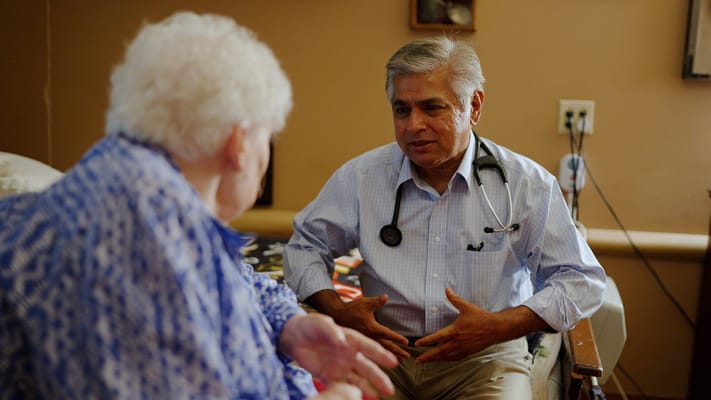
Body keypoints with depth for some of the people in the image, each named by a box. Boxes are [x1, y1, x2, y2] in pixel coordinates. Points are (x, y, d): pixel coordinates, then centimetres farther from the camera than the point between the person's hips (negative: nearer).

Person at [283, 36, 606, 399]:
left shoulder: (527, 185, -4)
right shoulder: (362, 176, 0)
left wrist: (499, 327, -16)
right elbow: (306, 245, 11)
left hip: (486, 356, 0)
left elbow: (582, 281, -1)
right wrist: (339, 312, -8)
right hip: (387, 352, 1)